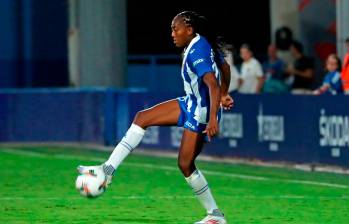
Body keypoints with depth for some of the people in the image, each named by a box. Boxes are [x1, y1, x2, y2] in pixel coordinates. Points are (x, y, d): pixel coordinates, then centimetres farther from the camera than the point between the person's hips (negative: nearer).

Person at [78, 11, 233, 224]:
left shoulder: (196, 52, -24)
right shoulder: (202, 44, 5)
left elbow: (213, 84, -33)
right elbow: (224, 67, 19)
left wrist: (213, 118, -39)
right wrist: (223, 95, 30)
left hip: (201, 111, -10)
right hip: (191, 103, 10)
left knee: (185, 164, -7)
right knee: (142, 118, 6)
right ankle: (108, 169, 4)